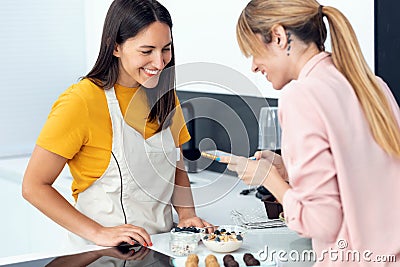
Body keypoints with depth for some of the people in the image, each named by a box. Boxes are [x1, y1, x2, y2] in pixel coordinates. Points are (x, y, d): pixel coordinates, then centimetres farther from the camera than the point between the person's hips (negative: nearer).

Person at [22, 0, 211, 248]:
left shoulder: (164, 96, 7)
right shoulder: (81, 102, -13)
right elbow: (34, 186, -11)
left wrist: (187, 215, 1)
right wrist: (98, 233, -18)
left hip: (161, 244, 5)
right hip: (103, 255, -5)